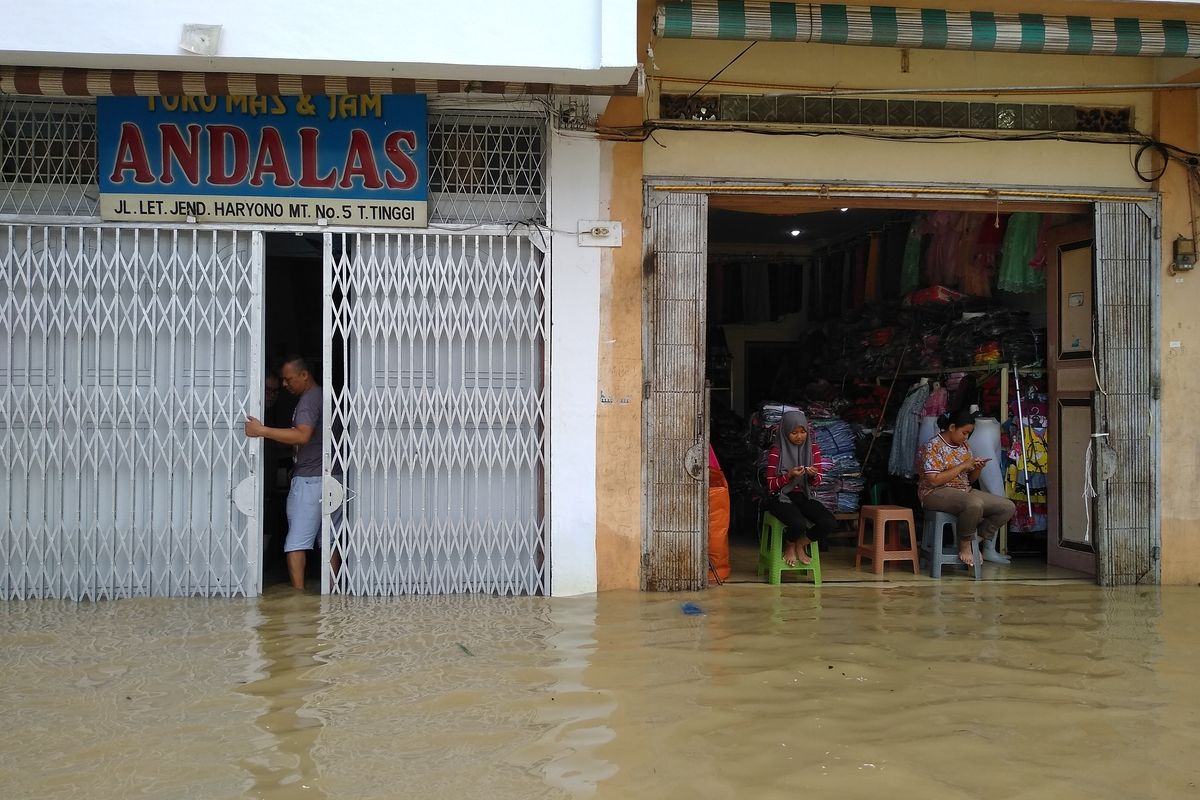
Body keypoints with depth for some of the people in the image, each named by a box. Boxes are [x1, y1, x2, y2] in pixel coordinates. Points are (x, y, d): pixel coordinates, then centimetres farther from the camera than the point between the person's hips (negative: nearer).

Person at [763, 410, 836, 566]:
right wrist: (789, 475, -24)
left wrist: (813, 475, -18)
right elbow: (771, 485, -8)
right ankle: (789, 547, 3)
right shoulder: (777, 452, -9)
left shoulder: (812, 449, 3)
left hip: (802, 496, 4)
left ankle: (800, 545, 7)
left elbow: (817, 483, 6)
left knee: (829, 523, -22)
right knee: (799, 524, -34)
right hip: (780, 497, -4)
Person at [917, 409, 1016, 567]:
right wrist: (962, 466, -18)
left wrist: (978, 468, -4)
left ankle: (977, 538, 2)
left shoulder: (964, 446, 13)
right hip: (936, 493, -8)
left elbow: (970, 479, 19)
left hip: (964, 491, 8)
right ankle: (964, 545, -15)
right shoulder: (933, 446, -11)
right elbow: (933, 480, -21)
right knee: (974, 504, -39)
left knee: (1008, 507, -7)